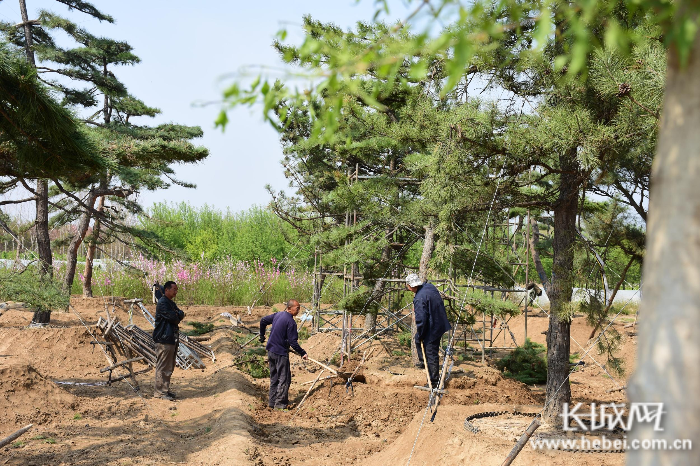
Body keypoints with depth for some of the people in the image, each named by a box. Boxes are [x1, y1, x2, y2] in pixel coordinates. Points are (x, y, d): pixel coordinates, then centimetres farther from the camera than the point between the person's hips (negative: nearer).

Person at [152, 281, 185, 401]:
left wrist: (177, 315, -9)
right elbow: (172, 317, -19)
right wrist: (178, 316, 2)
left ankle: (165, 390, 21)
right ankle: (160, 392, -4)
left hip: (172, 339, 10)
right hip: (164, 338, -10)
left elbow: (181, 315, 12)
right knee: (163, 367, -7)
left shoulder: (171, 303, 20)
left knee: (169, 367, 14)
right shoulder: (162, 303, -12)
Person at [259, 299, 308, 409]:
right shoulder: (291, 322, -18)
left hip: (271, 350, 8)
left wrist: (262, 336, 30)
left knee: (274, 378, 17)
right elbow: (293, 342, -20)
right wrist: (302, 353, -13)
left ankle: (272, 401, 22)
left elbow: (263, 321, 17)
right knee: (284, 379, 1)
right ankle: (280, 403, 3)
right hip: (281, 353, -8)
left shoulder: (278, 315, 6)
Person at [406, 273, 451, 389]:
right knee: (418, 340, 30)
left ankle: (434, 382, 9)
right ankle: (424, 362, 43)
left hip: (432, 329, -10)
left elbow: (421, 320, -27)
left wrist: (420, 335, -12)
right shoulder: (430, 287, 0)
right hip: (440, 323, 10)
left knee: (432, 354, 1)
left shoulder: (419, 298, -27)